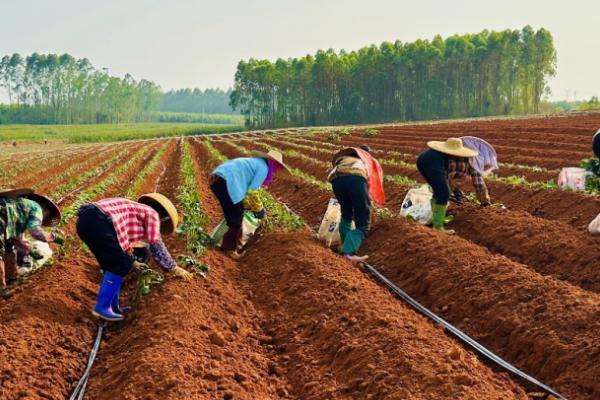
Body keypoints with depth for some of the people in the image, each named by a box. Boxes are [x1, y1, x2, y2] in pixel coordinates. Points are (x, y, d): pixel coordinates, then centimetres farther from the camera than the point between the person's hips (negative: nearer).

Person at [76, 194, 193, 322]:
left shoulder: (134, 211, 35)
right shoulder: (152, 214, 12)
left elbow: (124, 242, 47)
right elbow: (157, 247, 11)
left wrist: (132, 262, 58)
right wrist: (174, 268, 20)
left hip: (84, 220, 9)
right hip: (98, 221, -9)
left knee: (111, 265, 19)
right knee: (121, 265, 2)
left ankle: (112, 307, 23)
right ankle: (102, 307, 3)